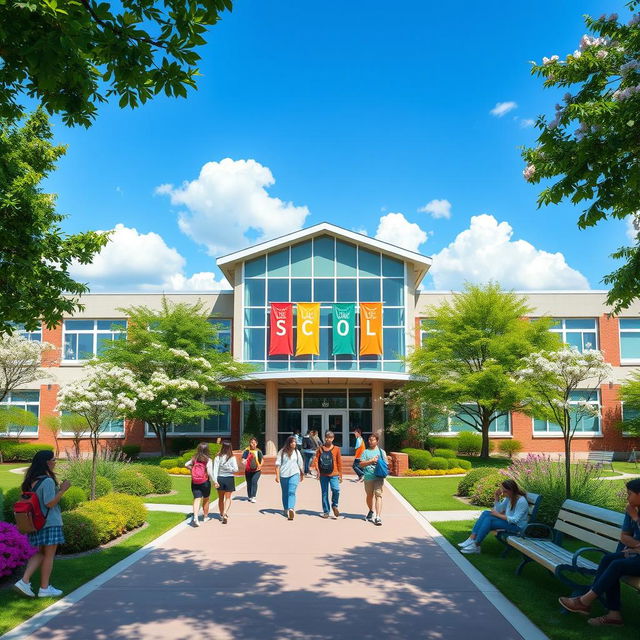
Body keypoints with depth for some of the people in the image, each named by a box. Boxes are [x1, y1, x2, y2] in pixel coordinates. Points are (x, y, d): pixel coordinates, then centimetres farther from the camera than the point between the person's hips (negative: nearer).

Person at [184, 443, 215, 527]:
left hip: (194, 483, 2)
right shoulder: (208, 460, -11)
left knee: (197, 499, -3)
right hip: (205, 482, -2)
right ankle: (205, 516, 32)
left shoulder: (194, 459, 2)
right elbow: (209, 472, -18)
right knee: (206, 500, 18)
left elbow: (186, 464, 2)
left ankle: (195, 517, -22)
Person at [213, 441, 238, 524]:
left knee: (221, 498, 17)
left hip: (220, 479, 2)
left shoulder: (218, 457, -6)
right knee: (228, 498, 7)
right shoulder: (232, 457, -9)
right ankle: (225, 512, -14)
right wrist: (229, 469, 7)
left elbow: (215, 469, -9)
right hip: (229, 479, -1)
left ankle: (222, 514, 28)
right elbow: (236, 469, -12)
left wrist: (215, 481, -9)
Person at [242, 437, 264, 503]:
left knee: (254, 481, -22)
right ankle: (249, 497, 28)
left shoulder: (258, 451, 3)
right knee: (249, 484, 9)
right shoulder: (246, 451, 1)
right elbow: (243, 459, 0)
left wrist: (260, 465, -14)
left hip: (256, 470, -1)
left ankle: (253, 497, -23)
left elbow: (262, 459, 6)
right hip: (248, 470, 1)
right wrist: (244, 461, -24)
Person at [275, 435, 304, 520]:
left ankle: (291, 509, -28)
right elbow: (278, 464, -2)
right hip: (283, 475, 0)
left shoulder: (297, 452, 7)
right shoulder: (282, 452, 0)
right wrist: (277, 475, -8)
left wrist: (302, 474, 25)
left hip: (294, 474, 0)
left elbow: (300, 464, 17)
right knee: (285, 493, 11)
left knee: (292, 492, -16)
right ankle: (286, 510, 25)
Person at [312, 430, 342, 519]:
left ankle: (334, 505, 5)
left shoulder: (336, 449, 2)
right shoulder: (320, 448, 6)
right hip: (323, 474, 2)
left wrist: (340, 475, 3)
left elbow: (339, 462, 4)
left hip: (333, 474, -2)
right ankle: (326, 511, 19)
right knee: (324, 493, 7)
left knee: (336, 489, -21)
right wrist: (317, 469, -13)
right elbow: (316, 459, 3)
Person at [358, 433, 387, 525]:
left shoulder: (381, 452, 11)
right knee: (369, 495, 13)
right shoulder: (365, 452, 11)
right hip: (368, 477, 2)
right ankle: (372, 511, 37)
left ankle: (378, 516, -19)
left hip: (379, 477, -2)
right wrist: (371, 461, -9)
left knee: (378, 494, -14)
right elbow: (361, 464, 0)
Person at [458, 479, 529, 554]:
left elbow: (515, 519, -25)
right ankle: (471, 539, -18)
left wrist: (498, 515, -19)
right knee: (485, 513, -11)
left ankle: (476, 546, -20)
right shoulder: (508, 497, 5)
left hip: (517, 526, -9)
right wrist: (497, 496, -4)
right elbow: (498, 510, 10)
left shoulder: (521, 501, -21)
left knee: (489, 519, -25)